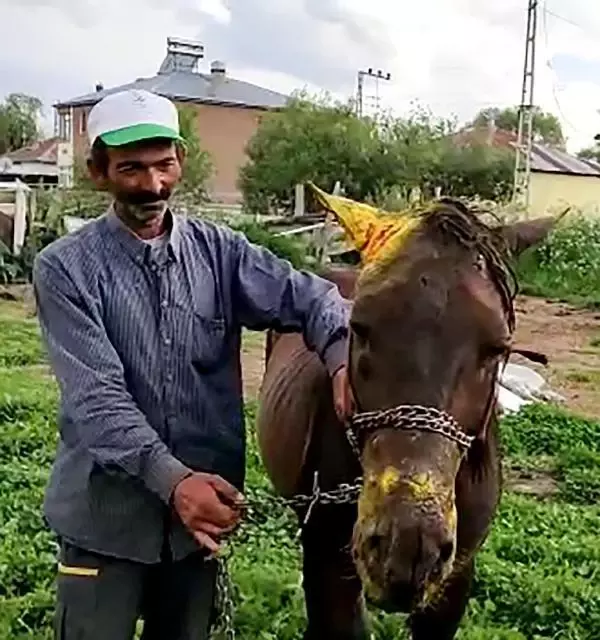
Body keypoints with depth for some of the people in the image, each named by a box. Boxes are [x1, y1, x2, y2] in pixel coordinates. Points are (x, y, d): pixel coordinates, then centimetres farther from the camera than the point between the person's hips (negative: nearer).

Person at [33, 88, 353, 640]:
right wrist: (171, 479, -33)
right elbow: (96, 395, -19)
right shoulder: (66, 268, -9)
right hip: (107, 512, -3)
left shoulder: (219, 250, 1)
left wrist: (342, 356, -31)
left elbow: (303, 296, -8)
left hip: (205, 503, 4)